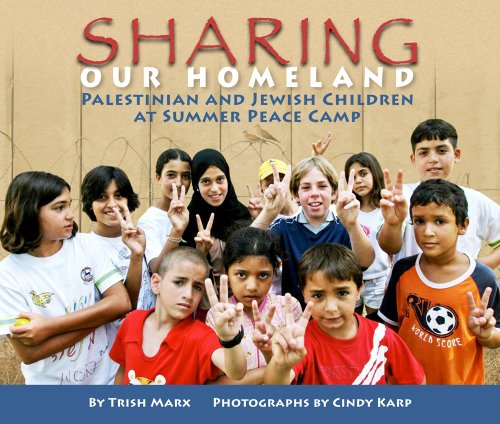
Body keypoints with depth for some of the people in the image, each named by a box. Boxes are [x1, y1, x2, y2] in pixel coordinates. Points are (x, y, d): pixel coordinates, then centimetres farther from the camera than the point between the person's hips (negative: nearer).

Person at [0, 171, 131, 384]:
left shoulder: (85, 246, -10)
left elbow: (121, 303, -18)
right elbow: (28, 352, -19)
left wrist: (49, 327, -23)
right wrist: (97, 316, -19)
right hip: (50, 382, -2)